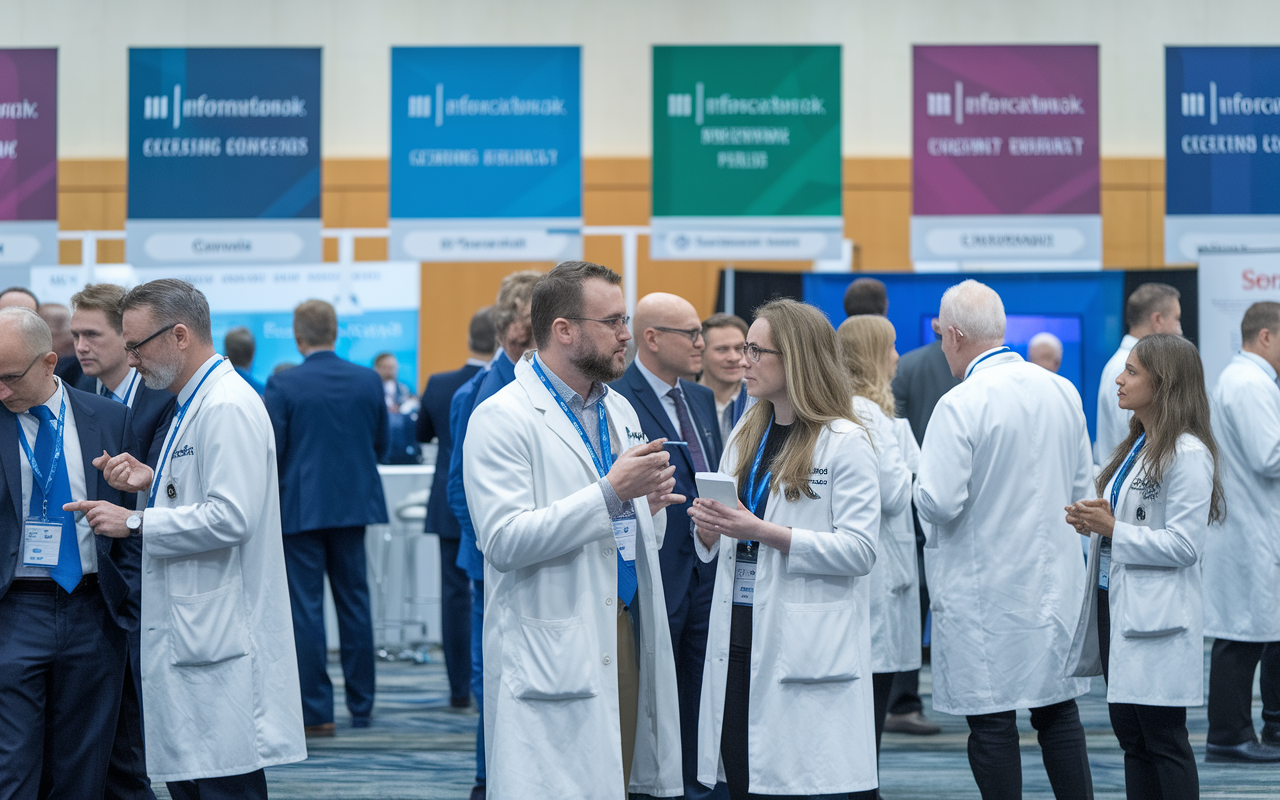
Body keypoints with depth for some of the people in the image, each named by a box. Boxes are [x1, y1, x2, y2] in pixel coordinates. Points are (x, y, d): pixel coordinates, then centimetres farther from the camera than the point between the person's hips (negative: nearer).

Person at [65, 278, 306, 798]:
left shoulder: (228, 407, -15)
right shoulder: (196, 403, 19)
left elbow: (231, 517, -24)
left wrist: (135, 522, -16)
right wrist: (153, 483, 9)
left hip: (220, 637, -11)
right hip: (191, 635, 11)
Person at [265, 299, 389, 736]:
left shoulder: (282, 386, -12)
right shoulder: (368, 381, 0)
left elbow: (269, 452, -12)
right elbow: (380, 442, 9)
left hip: (300, 507, -4)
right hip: (353, 503, 4)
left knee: (306, 606, 0)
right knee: (354, 602, 12)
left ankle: (317, 712, 0)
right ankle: (361, 705, 18)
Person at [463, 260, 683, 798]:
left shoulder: (619, 411, 19)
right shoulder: (502, 420, -8)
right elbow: (504, 541, -19)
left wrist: (650, 505, 2)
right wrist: (611, 492, -20)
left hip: (626, 645, 8)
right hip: (553, 660, -8)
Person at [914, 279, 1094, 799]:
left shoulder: (959, 406, -17)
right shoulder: (1062, 391, 4)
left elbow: (939, 503, -19)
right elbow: (1081, 483, 12)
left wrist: (920, 480, 1)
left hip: (984, 588, -6)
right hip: (1055, 578, 6)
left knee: (992, 722, 0)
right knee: (1058, 709, 12)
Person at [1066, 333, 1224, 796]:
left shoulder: (1188, 454, -14)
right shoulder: (1135, 446, 15)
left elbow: (1184, 544, -21)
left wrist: (1112, 530, -19)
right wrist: (1093, 521, 1)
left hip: (1155, 618, -9)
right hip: (1114, 604, 9)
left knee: (1163, 741, -3)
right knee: (1130, 735, 12)